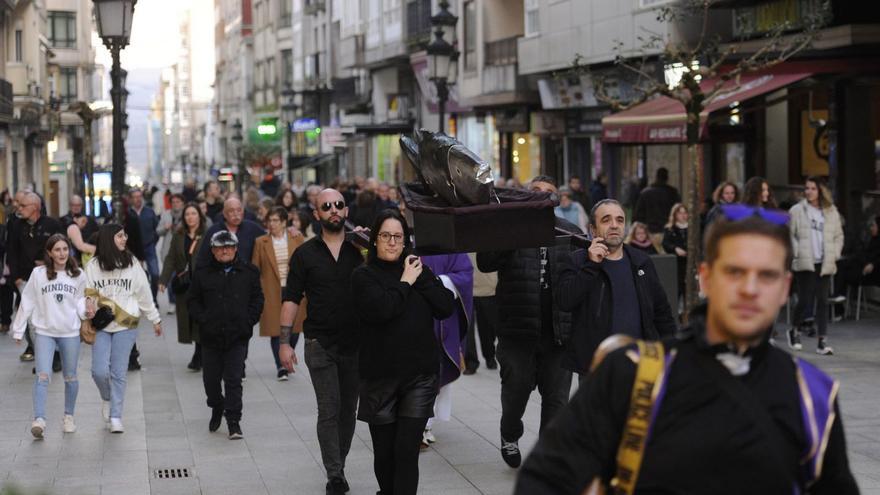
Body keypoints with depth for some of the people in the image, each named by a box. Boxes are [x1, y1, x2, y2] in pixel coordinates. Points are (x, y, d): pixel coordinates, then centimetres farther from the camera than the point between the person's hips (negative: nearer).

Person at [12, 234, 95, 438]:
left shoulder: (77, 275, -1)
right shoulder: (38, 274, -6)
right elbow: (27, 302, 1)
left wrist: (85, 312, -9)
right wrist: (18, 330, 4)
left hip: (70, 333, 2)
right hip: (44, 332, -2)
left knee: (70, 377, 12)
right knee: (43, 376, -14)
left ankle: (69, 416, 28)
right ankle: (39, 419, -21)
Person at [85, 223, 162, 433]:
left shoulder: (132, 264, 3)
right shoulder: (93, 266, 0)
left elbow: (144, 294, 9)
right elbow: (87, 294, 2)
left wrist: (155, 319, 13)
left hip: (126, 325, 0)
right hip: (101, 325, 0)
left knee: (118, 372, 0)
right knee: (99, 370, -8)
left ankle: (116, 417, 9)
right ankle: (107, 399, 24)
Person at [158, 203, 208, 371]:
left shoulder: (207, 236, -3)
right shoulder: (178, 236, 10)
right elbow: (171, 259, 7)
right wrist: (164, 280, -4)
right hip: (184, 284, 4)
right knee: (187, 319, 3)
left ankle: (198, 358, 2)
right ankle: (200, 357, 16)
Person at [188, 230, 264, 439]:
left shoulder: (249, 272, 3)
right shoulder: (203, 274, 3)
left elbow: (257, 299, 8)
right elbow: (193, 300, 8)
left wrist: (248, 321, -3)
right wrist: (203, 320, -4)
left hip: (238, 336, -2)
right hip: (211, 336, 2)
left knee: (233, 379, -6)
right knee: (211, 378, 11)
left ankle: (233, 420, -1)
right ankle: (216, 408, 37)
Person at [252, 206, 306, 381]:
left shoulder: (297, 238, 3)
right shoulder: (260, 242, 2)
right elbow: (255, 268, 4)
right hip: (272, 293, -1)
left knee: (294, 328, 4)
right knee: (275, 329, -5)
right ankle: (281, 367, 1)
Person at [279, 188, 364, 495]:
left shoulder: (361, 250, 3)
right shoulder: (305, 254, 2)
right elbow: (291, 299, 1)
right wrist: (284, 342, -5)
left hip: (355, 343, 2)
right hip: (320, 343, -2)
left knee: (348, 409, 10)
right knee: (329, 410, -5)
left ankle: (339, 467, 24)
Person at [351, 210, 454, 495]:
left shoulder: (417, 270, 10)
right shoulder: (364, 275, 0)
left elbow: (446, 309, 0)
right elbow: (380, 309, -19)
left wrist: (422, 277, -6)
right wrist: (405, 282, -9)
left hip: (420, 375, 1)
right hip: (380, 376, -1)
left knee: (407, 452, -7)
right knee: (384, 453, 8)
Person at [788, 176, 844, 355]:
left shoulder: (831, 212, 9)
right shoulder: (796, 211, 1)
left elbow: (838, 236, 14)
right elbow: (789, 235, 1)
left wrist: (834, 255, 2)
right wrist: (796, 253, -10)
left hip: (825, 264, 3)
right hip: (804, 264, -3)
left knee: (823, 301, 0)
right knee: (805, 300, -5)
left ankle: (822, 341, 2)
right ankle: (795, 331, 21)